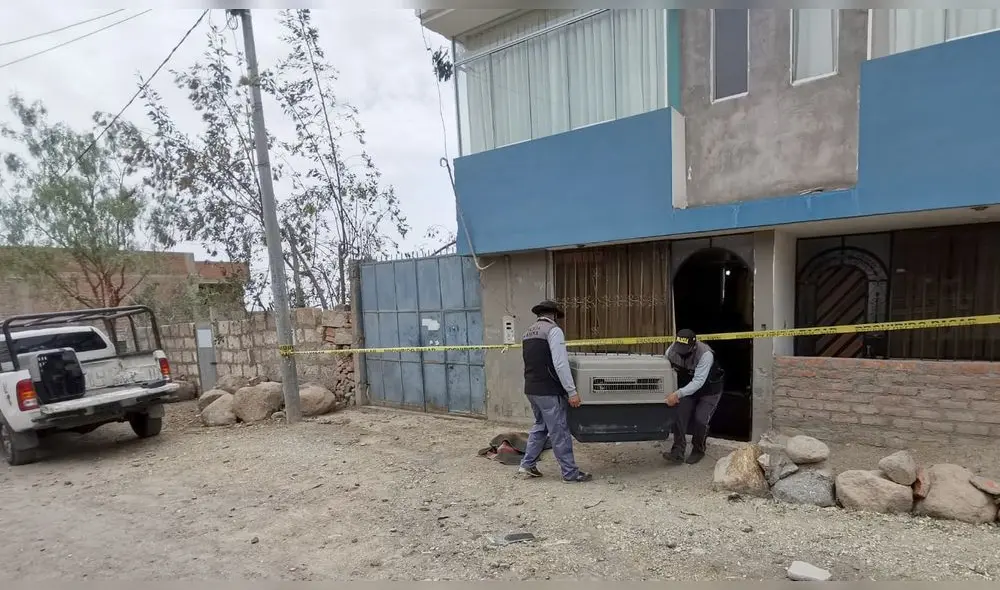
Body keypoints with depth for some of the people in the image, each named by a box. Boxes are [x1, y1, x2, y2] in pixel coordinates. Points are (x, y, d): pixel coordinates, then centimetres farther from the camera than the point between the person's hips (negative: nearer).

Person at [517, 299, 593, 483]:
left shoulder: (528, 333, 13)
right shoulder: (553, 330, -12)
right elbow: (560, 364, -19)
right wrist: (572, 391, -16)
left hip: (531, 389, 8)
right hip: (548, 390, -8)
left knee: (540, 426, 21)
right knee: (559, 432, 2)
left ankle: (527, 465, 23)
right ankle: (570, 473, 12)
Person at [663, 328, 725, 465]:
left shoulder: (705, 354, -36)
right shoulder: (672, 350, -21)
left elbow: (698, 382, -40)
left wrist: (678, 394, -48)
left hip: (709, 391, -4)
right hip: (689, 388, 4)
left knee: (700, 420, -15)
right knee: (679, 414, -13)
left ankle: (698, 451, 11)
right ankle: (678, 452, -9)